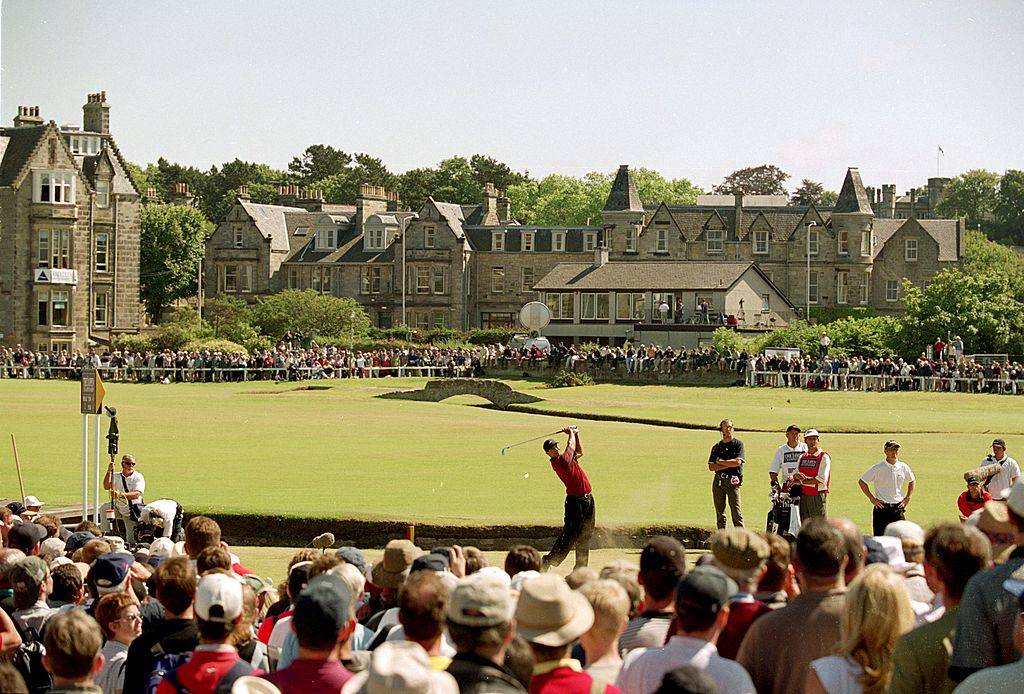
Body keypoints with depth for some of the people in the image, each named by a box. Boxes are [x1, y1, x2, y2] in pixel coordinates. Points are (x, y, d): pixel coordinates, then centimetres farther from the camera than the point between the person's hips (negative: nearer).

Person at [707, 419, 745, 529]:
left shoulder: (738, 444, 4)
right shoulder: (716, 447, 14)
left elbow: (737, 462, -10)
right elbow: (711, 466, 3)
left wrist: (720, 462, -2)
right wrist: (728, 465, -7)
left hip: (732, 481, -4)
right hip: (718, 480, 4)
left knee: (736, 511, -10)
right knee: (719, 512, 5)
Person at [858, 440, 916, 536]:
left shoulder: (904, 467, 4)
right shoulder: (878, 468, -6)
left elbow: (911, 481, 22)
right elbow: (862, 481, 1)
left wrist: (907, 498, 10)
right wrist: (872, 498, -5)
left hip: (898, 507, 3)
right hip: (881, 507, -3)